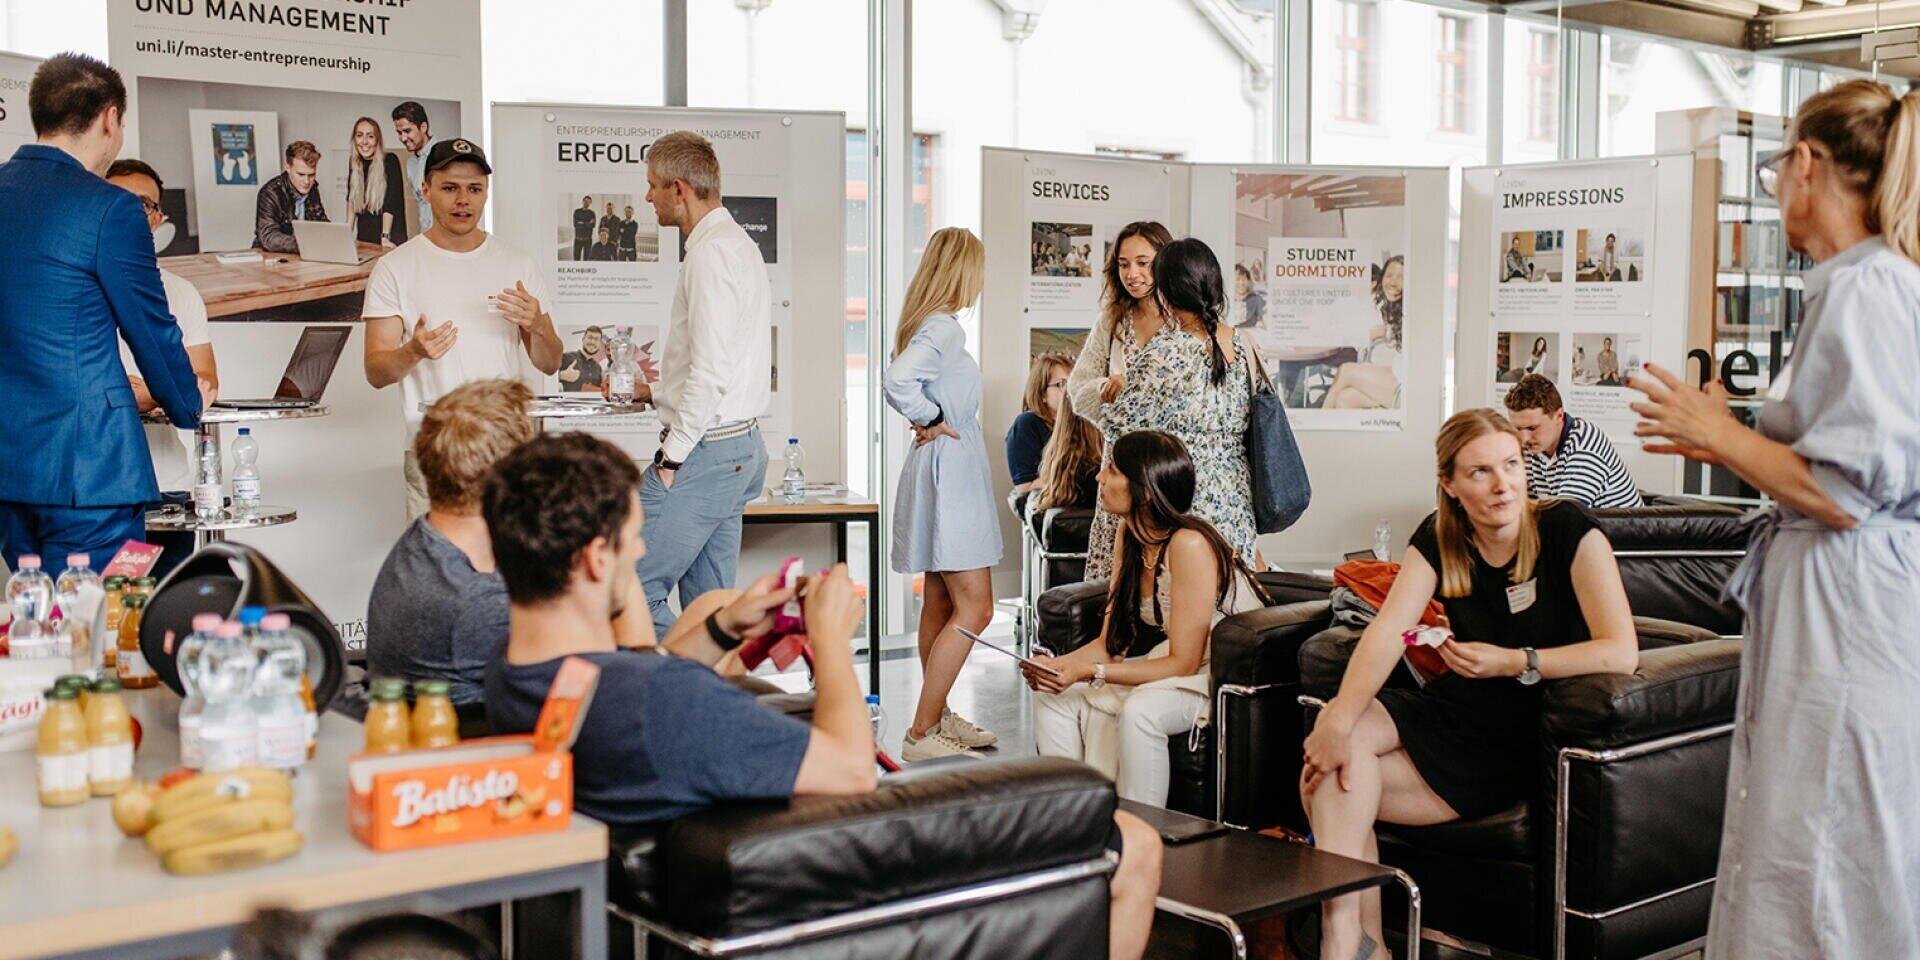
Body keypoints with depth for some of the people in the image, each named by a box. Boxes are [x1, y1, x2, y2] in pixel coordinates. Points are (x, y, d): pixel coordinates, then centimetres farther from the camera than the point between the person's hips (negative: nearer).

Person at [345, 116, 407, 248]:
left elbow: (390, 203, -17)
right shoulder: (353, 162, 4)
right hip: (363, 238, 5)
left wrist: (385, 237, -24)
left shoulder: (390, 161, -11)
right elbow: (351, 199, 9)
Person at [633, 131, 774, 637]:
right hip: (741, 448, 10)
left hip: (704, 451, -10)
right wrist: (658, 392, 25)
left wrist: (672, 457, -17)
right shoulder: (739, 245, 17)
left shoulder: (711, 254, -15)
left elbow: (711, 372, -22)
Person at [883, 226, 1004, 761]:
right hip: (948, 471, -11)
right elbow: (897, 379, -33)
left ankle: (938, 718, 25)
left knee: (941, 604, 16)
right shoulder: (943, 329, -17)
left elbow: (904, 383, 26)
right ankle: (921, 734, -9)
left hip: (949, 475, 11)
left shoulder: (934, 326, 14)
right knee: (974, 608, -10)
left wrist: (928, 420, 11)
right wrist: (931, 419, -17)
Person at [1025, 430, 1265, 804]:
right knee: (1053, 695, -3)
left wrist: (1090, 671, -27)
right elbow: (1111, 643, 2)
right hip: (1178, 662, 9)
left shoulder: (1189, 545, -25)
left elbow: (1184, 663, -23)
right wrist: (1058, 664, -17)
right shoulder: (1130, 536, 1)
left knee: (1139, 710, -34)